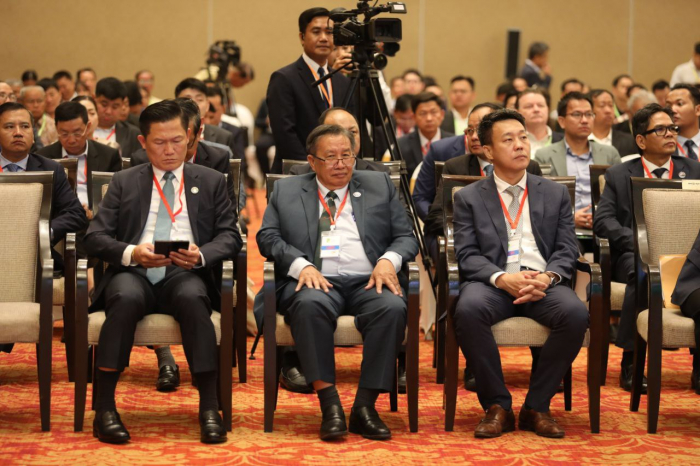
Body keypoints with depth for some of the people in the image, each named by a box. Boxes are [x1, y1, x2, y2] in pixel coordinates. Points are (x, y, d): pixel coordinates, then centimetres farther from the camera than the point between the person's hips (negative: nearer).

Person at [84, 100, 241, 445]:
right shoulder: (124, 183, 18)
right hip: (133, 274, 0)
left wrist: (201, 255, -13)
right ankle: (104, 409, -31)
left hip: (184, 276, 0)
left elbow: (230, 236, 10)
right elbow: (94, 237, 9)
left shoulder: (211, 182, 18)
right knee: (125, 298, -36)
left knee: (193, 297, -36)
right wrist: (131, 253, -13)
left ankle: (209, 409, -33)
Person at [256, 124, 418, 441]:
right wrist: (301, 265, -12)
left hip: (368, 281, 1)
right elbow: (268, 237, 7)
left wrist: (389, 260, -8)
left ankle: (365, 406, -27)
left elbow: (406, 236, 15)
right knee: (309, 304, -37)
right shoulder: (286, 190, 19)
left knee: (392, 307, -33)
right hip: (316, 281, -1)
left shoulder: (380, 185, 21)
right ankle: (329, 405, -34)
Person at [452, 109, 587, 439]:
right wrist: (502, 278, -17)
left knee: (576, 313, -32)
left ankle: (536, 406, -15)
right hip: (493, 283, -1)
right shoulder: (469, 198, 13)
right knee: (468, 309, -36)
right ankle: (497, 406, -19)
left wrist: (547, 277, -13)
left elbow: (567, 250, 10)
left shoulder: (555, 194, 18)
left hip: (543, 284, 1)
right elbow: (467, 254, 2)